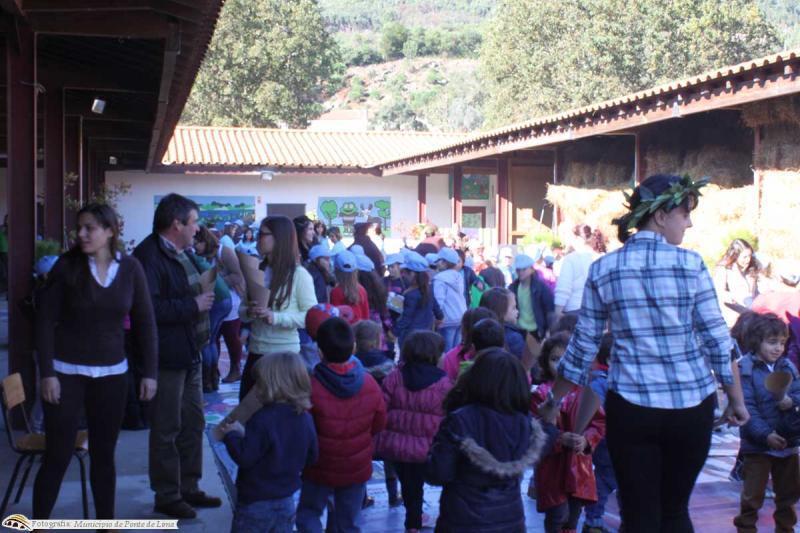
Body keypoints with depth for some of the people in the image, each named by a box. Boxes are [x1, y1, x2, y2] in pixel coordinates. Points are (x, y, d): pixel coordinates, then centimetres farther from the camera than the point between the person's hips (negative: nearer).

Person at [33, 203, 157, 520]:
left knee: (104, 454, 11)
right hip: (66, 372, -2)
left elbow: (144, 323, 1)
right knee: (57, 456, 0)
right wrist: (46, 373, -12)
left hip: (111, 374, 2)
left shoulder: (130, 268, -2)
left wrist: (150, 372, -2)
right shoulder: (67, 266, -7)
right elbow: (45, 320, -7)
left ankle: (106, 522, 24)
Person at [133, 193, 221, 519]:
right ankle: (167, 495, 16)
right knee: (167, 429, 3)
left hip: (190, 353, 10)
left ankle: (189, 488, 29)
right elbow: (149, 308, -28)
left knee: (193, 423, 17)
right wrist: (192, 306, -21)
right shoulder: (149, 256, -18)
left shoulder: (183, 254, 12)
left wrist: (208, 293, 8)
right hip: (167, 356, -10)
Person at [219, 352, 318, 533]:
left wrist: (231, 435, -7)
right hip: (286, 502, 6)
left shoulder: (262, 420, -24)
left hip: (255, 502, -6)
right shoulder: (306, 419, -4)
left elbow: (244, 458, -22)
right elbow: (311, 458, 6)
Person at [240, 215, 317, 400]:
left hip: (284, 355, -6)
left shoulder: (299, 274, -11)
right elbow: (243, 310, 12)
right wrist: (249, 312, -11)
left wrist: (276, 317, -23)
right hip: (256, 352, 6)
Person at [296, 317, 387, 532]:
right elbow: (378, 425, 0)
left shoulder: (311, 387, -25)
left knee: (308, 514, 19)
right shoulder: (370, 384, -14)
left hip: (320, 468, -3)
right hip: (358, 467, 3)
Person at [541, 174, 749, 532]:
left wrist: (552, 403, 12)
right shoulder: (690, 263, -5)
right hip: (691, 405, 0)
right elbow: (717, 339, -4)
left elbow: (583, 346, 1)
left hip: (630, 408, 0)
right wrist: (736, 399, 9)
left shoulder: (603, 269, -1)